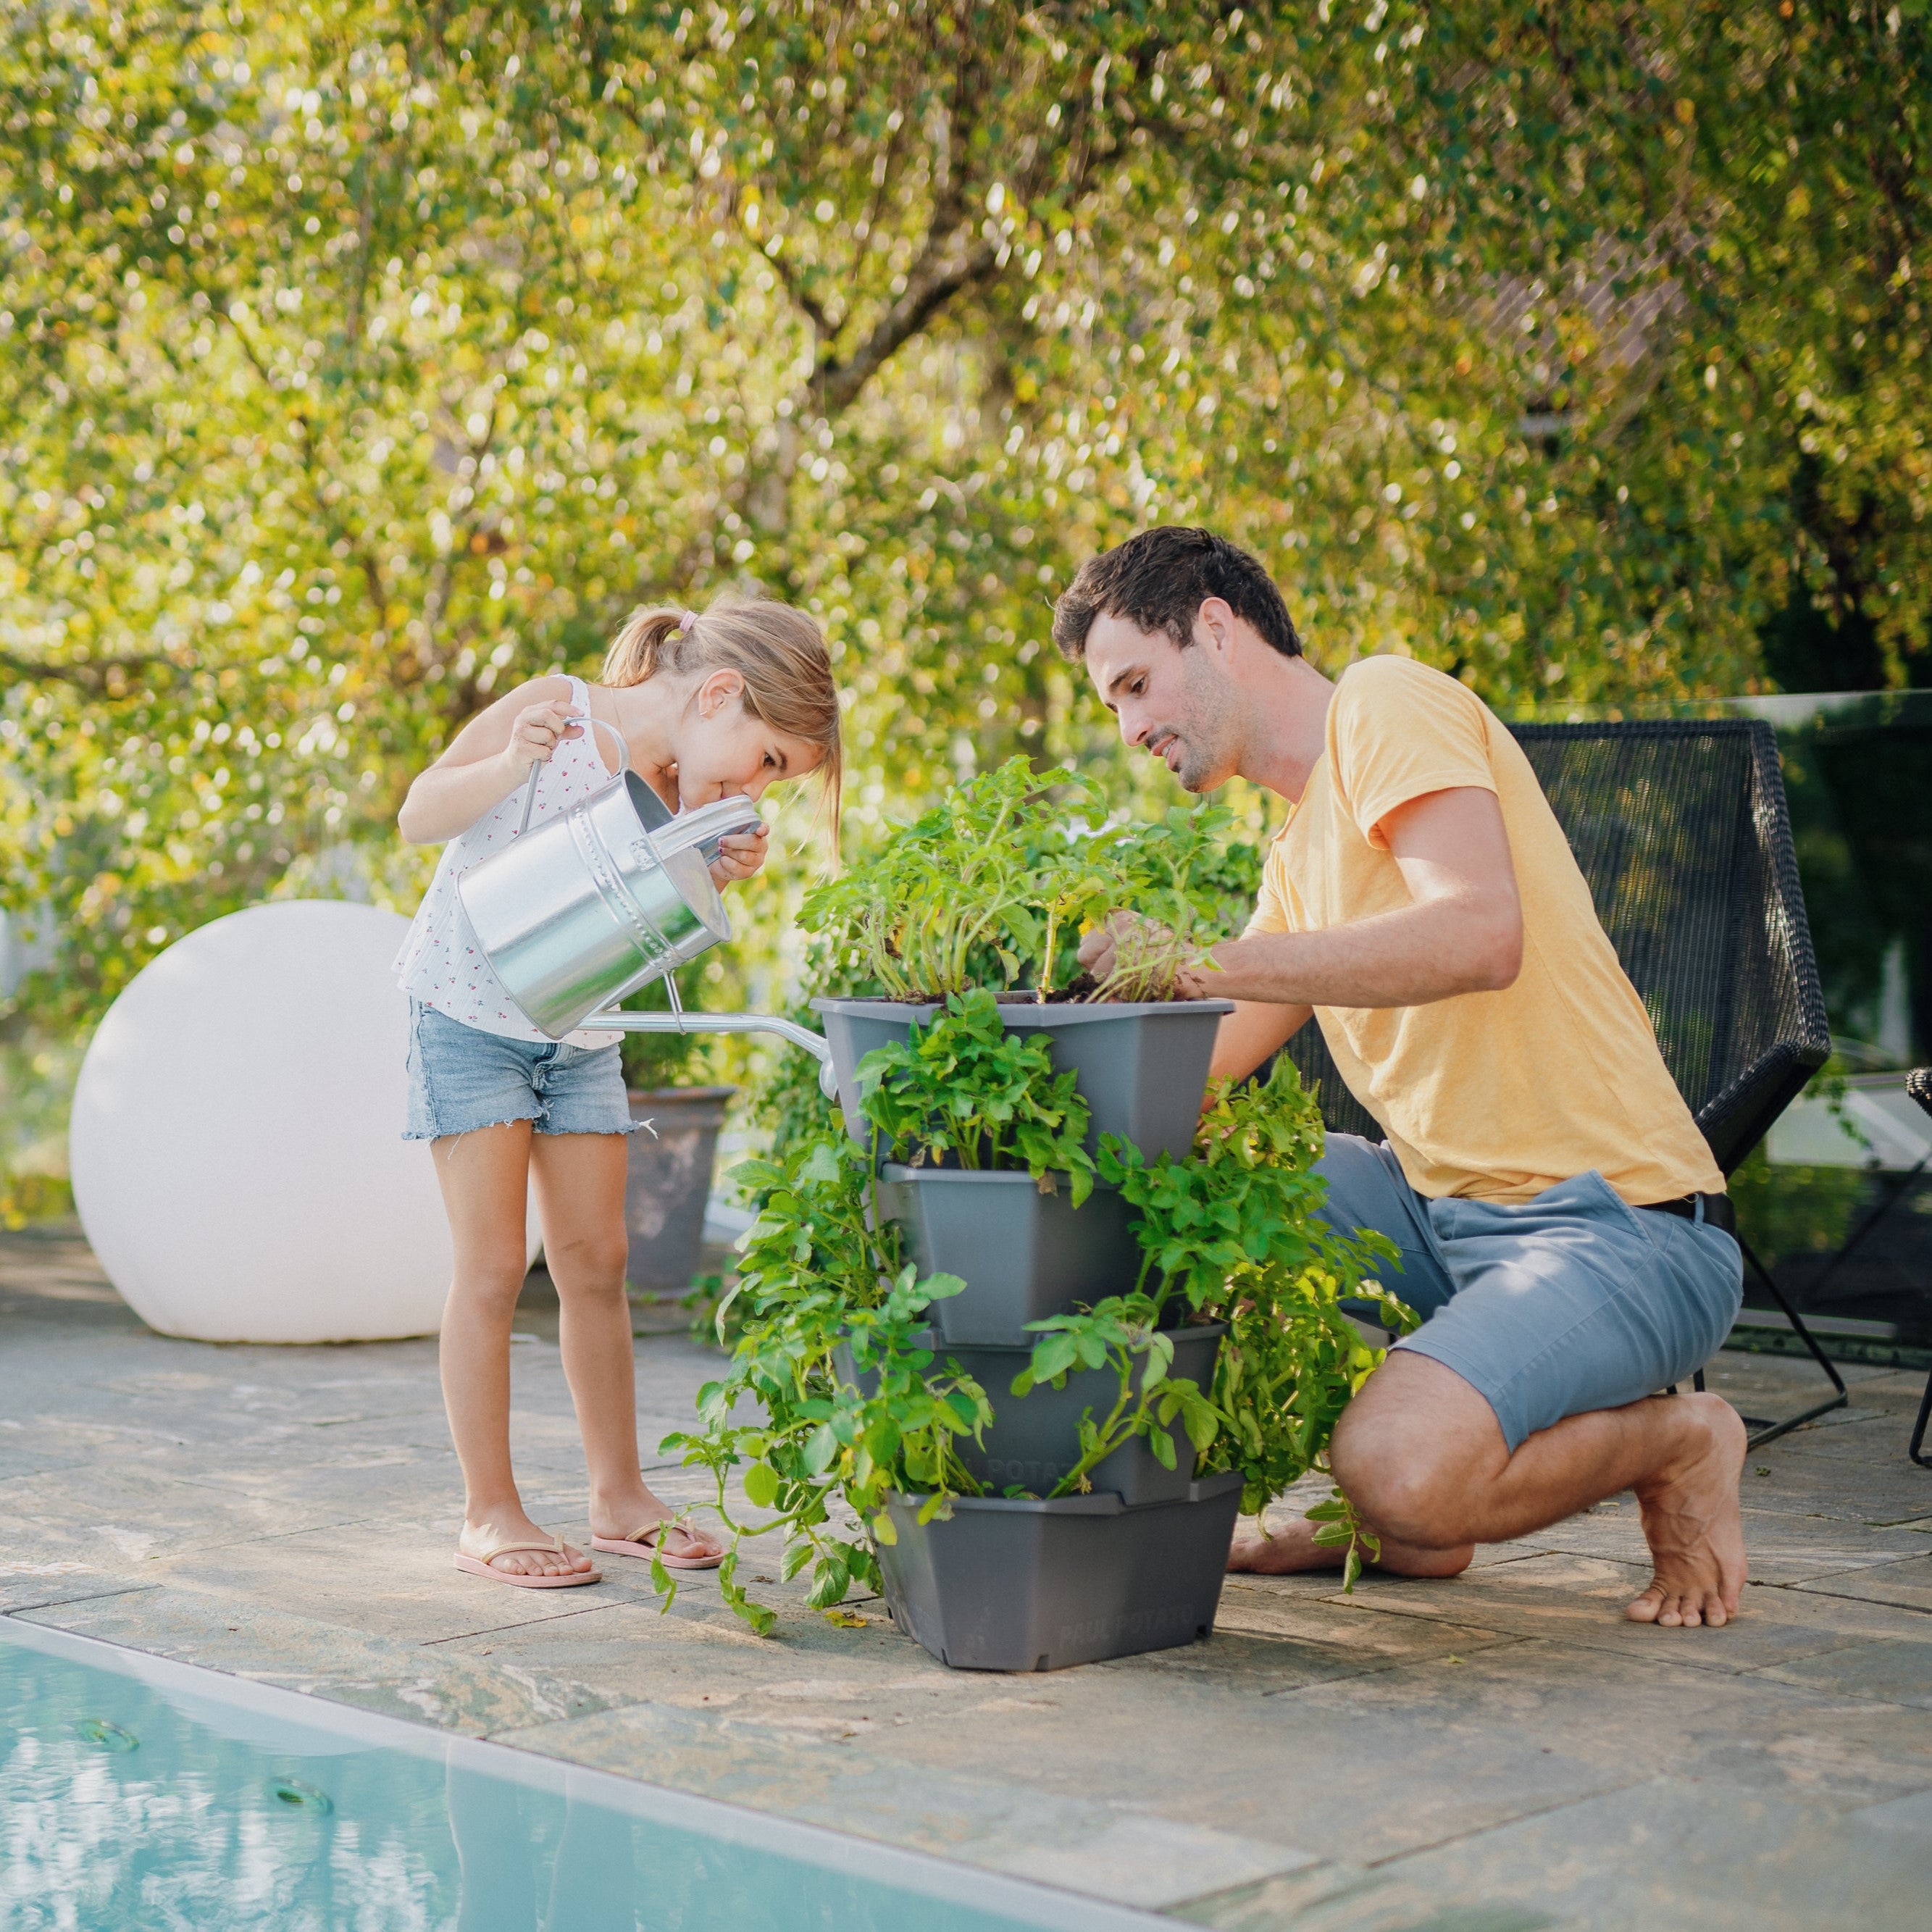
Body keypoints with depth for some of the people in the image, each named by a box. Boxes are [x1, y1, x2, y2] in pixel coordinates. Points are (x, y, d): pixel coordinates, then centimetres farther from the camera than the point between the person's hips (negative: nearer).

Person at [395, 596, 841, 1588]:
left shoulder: (687, 788, -2)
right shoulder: (553, 713, -18)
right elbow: (419, 818, -16)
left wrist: (716, 871, -18)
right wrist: (511, 764, -34)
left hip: (579, 1037, 6)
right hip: (467, 1016, -6)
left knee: (596, 1263, 7)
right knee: (493, 1268, -5)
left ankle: (619, 1493, 19)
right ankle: (489, 1514, 3)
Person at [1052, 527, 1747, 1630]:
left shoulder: (1387, 703, -8)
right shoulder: (1302, 852, 21)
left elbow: (1479, 934, -26)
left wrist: (1202, 960, -26)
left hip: (1621, 1225, -9)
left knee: (1401, 1467, -31)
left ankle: (1673, 1442, 1)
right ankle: (1395, 1515, 11)